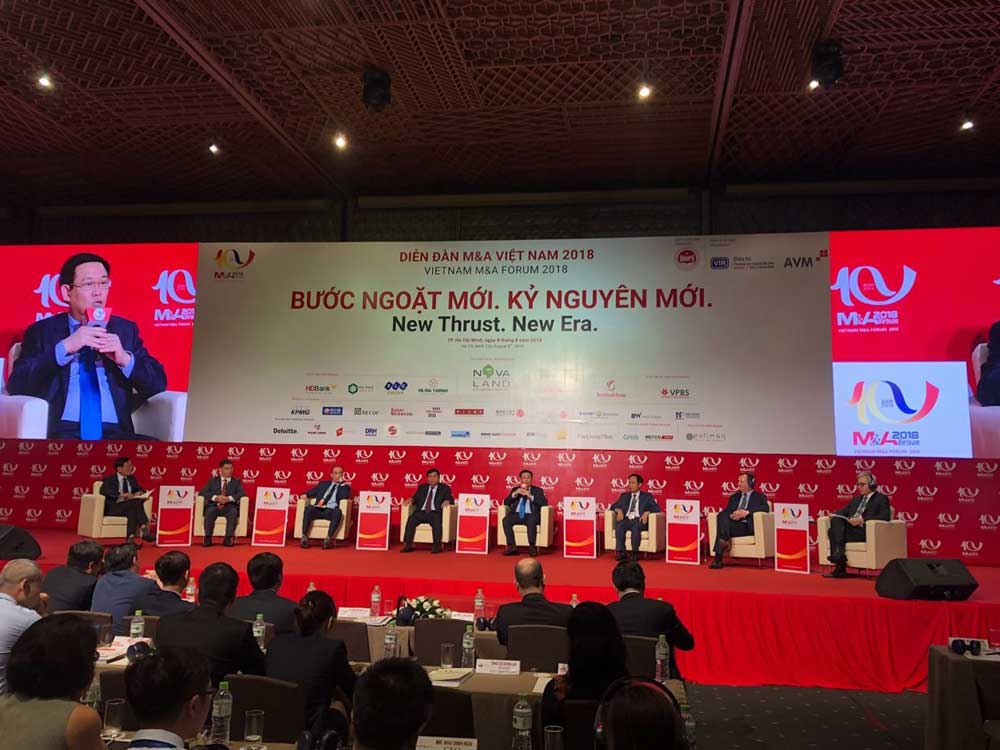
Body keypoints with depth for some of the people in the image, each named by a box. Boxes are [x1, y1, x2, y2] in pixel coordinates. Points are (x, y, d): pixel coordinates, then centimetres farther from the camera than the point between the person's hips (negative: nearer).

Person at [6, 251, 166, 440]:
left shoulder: (125, 329, 17)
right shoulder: (41, 331, 12)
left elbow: (158, 384, 9)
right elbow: (16, 386, -2)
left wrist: (126, 359, -9)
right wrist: (64, 347, -12)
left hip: (115, 433, 2)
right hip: (64, 432, -1)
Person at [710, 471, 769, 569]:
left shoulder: (759, 497, 16)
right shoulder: (734, 497, 29)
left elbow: (765, 508, -6)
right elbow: (726, 511, 17)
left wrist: (747, 512, -17)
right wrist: (731, 515, -8)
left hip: (748, 527, -4)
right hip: (733, 525, 4)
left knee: (722, 526, -32)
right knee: (722, 515, -29)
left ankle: (718, 559, -36)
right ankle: (724, 541, -42)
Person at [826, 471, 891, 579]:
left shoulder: (881, 498, 6)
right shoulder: (856, 499, 29)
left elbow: (885, 517, -10)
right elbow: (844, 511, 26)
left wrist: (862, 520, -21)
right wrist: (835, 514, 0)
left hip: (865, 532, -6)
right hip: (850, 528, 6)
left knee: (835, 532, -30)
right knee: (836, 521, -27)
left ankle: (840, 568, -28)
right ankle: (839, 553, -37)